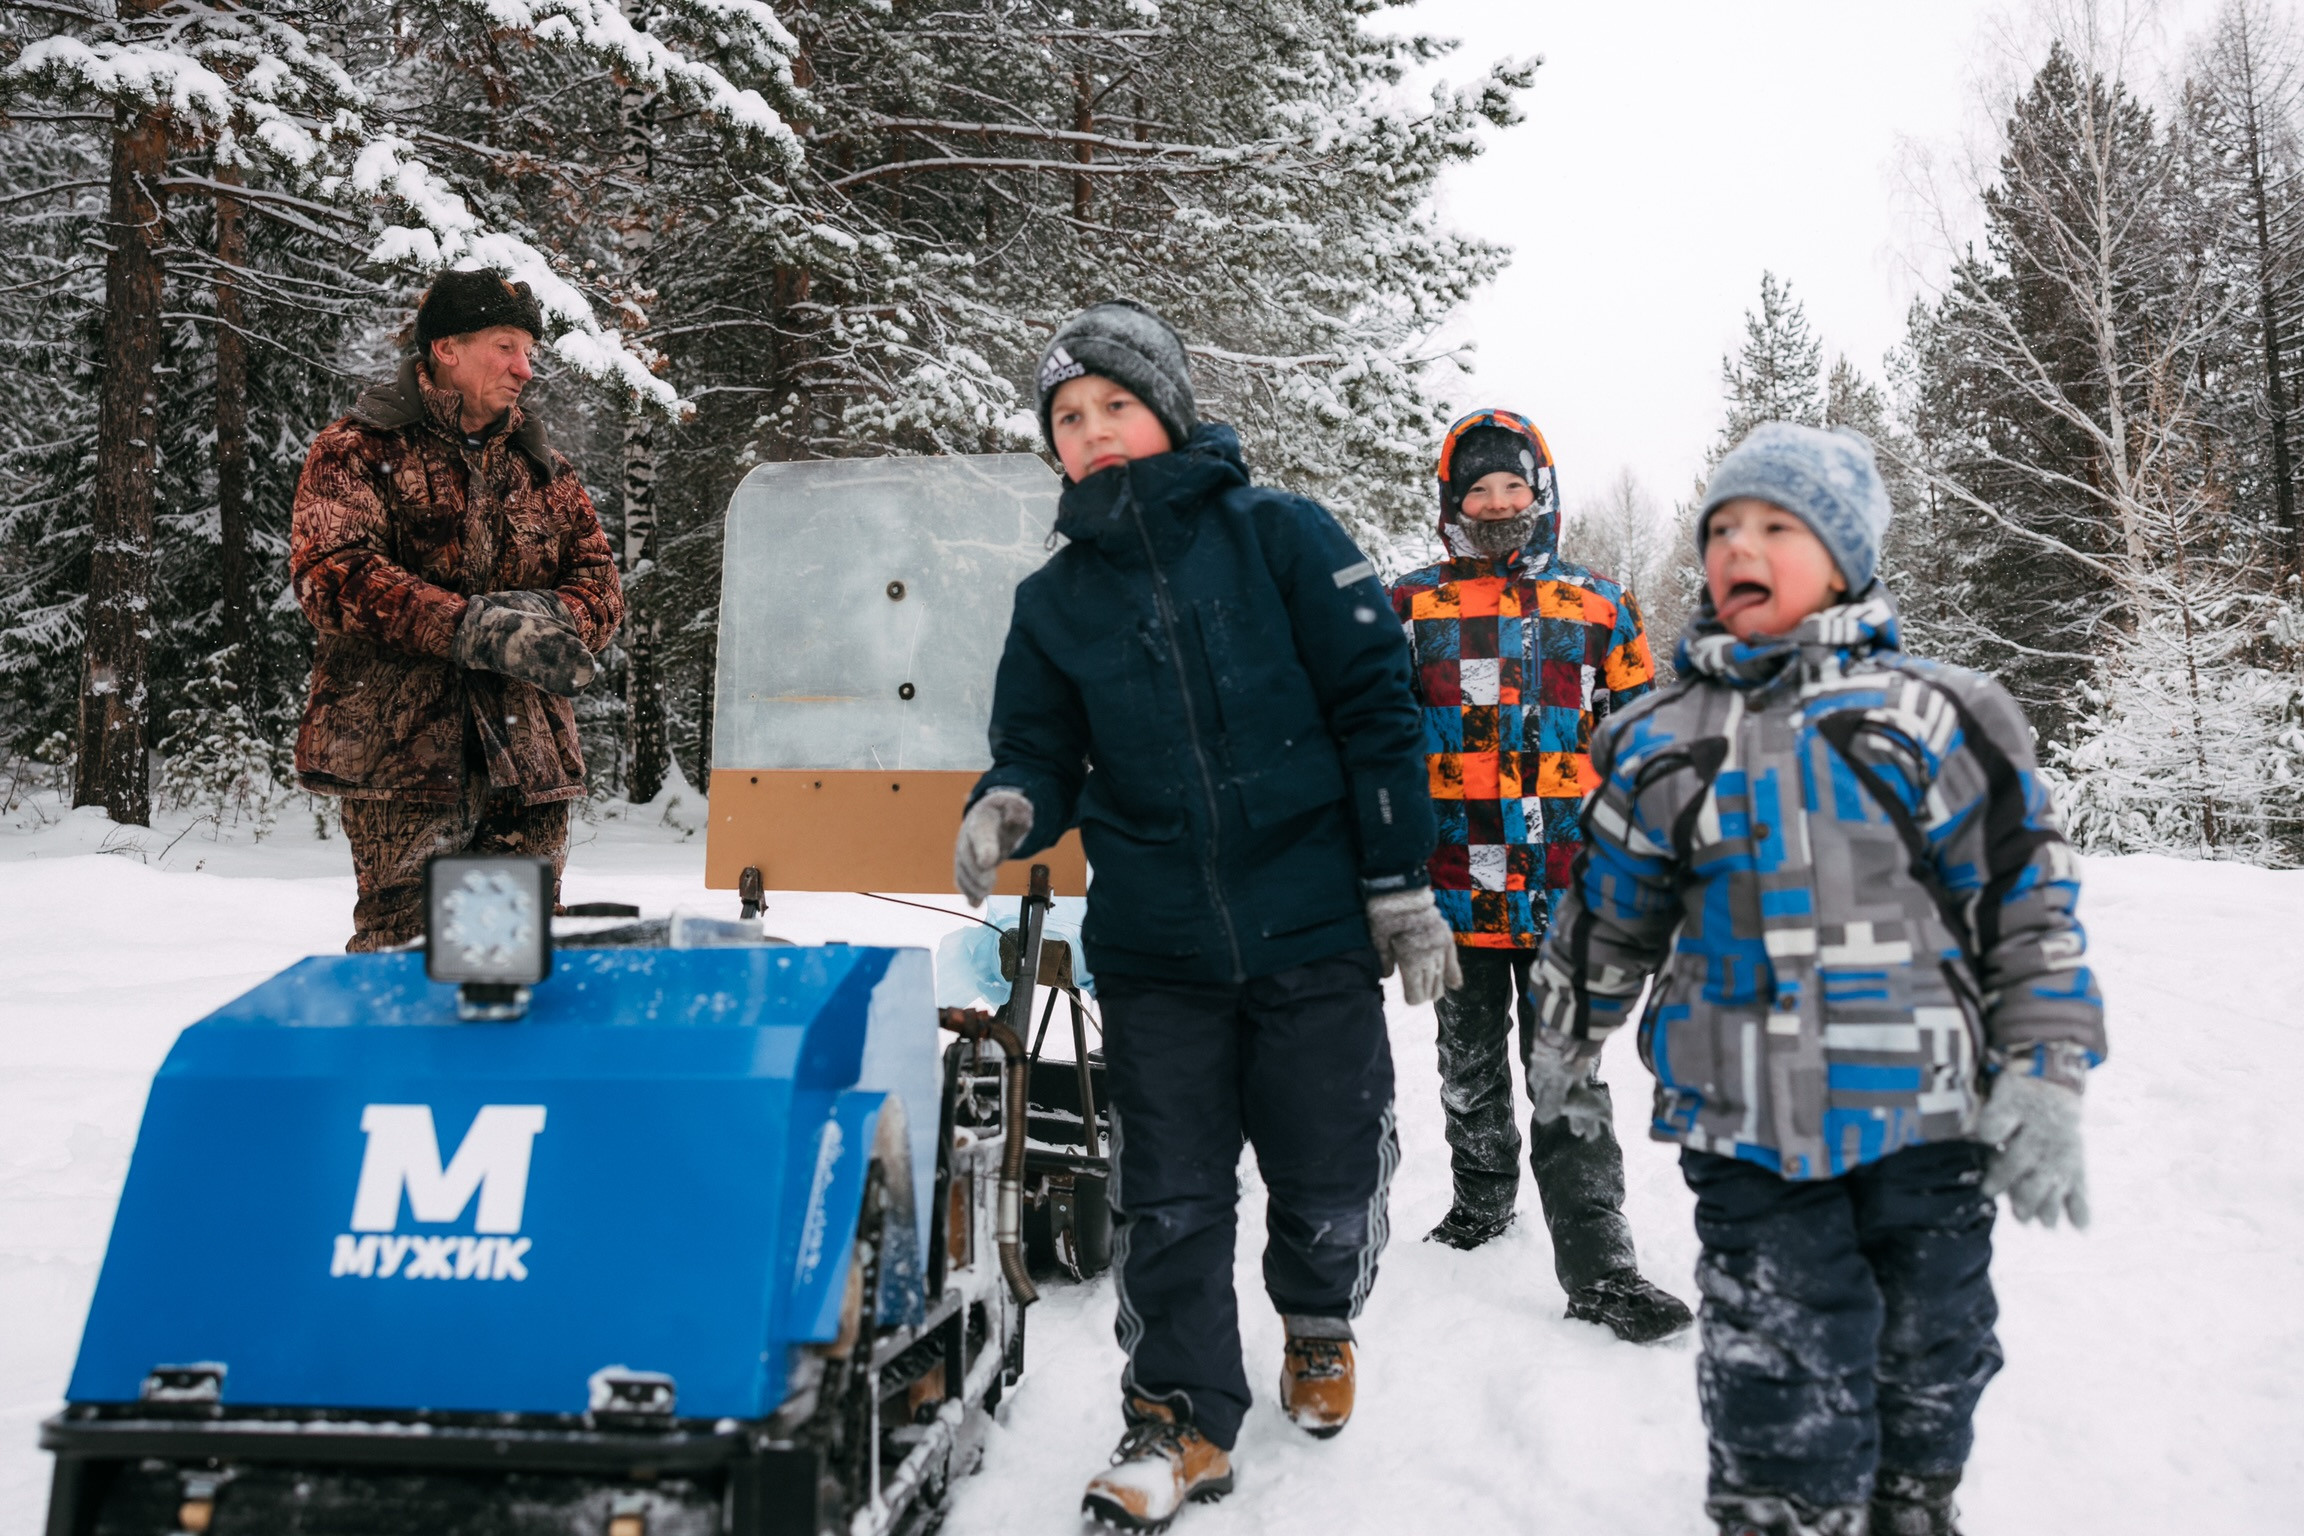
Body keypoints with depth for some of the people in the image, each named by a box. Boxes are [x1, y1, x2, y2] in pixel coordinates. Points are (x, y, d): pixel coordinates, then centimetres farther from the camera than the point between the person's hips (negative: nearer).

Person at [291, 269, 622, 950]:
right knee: (403, 948, -7)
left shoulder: (542, 468, 19)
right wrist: (471, 629, -21)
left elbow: (599, 579, 13)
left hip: (529, 756, 5)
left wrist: (550, 619, -11)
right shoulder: (359, 449, 3)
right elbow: (331, 571, -11)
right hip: (400, 749, -4)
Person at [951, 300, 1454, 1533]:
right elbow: (1045, 751, 9)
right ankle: (1183, 1419, 21)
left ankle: (1320, 1325, 40)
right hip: (1153, 947, 2)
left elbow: (1376, 707, -1)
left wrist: (1401, 881, -3)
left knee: (1329, 1185, 9)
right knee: (1165, 1198, 4)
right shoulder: (1054, 600, 9)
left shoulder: (1280, 536, 0)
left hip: (1314, 932, -2)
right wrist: (1009, 806, -16)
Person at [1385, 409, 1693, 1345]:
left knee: (1570, 1078, -1)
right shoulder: (1410, 607, 6)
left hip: (1567, 889, -1)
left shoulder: (1596, 610, 9)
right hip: (1456, 890, 1)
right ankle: (1482, 1200, 37)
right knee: (1469, 1068, 15)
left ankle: (1597, 1270, 1)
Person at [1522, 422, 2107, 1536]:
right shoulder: (1661, 742, 4)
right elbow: (1609, 912, 15)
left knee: (1931, 1350, 17)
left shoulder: (1934, 719, -1)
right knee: (1782, 1373, 2)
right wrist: (1562, 1044, 22)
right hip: (1746, 1130, 0)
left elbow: (2027, 902, 1)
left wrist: (2045, 1078, -5)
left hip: (1925, 1115, 0)